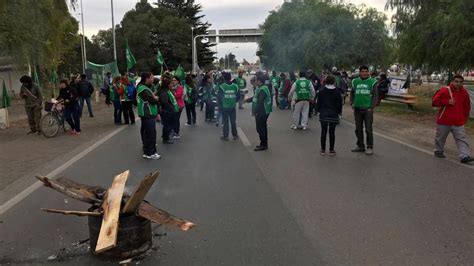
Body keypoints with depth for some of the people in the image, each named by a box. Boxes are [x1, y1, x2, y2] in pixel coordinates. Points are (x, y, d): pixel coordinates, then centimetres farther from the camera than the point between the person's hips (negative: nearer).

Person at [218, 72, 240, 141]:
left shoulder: (222, 86, -14)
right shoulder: (235, 86, -4)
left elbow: (218, 97, -8)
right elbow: (238, 96, 2)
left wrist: (221, 104, 8)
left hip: (224, 107, -3)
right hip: (233, 107, 3)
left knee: (226, 122, 6)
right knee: (233, 121, 15)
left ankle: (225, 136, 10)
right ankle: (235, 135, 21)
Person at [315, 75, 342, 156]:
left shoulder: (321, 91, -2)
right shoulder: (337, 92, -4)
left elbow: (318, 102, 1)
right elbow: (339, 103, -1)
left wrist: (318, 111, 11)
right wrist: (339, 112, 11)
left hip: (323, 114, 1)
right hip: (333, 115, -1)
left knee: (323, 132, 6)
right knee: (332, 132, 4)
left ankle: (323, 150, 10)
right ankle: (331, 150, 8)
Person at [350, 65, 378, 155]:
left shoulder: (372, 82, -1)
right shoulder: (355, 82, 8)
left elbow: (375, 95, -2)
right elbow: (352, 93, 16)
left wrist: (371, 107, -10)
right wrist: (352, 103, 2)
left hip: (367, 109, -4)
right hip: (357, 109, 4)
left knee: (368, 129, -3)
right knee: (358, 129, 10)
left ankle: (370, 147, 6)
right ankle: (360, 146, 22)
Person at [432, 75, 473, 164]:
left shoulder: (464, 92, 5)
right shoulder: (445, 90, -10)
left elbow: (467, 105, 17)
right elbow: (435, 101, -13)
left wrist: (466, 116, 19)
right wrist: (447, 101, -20)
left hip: (458, 121, 3)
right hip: (444, 120, -3)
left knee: (461, 139, -4)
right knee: (441, 137, 12)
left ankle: (464, 156, -8)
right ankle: (438, 151, 32)